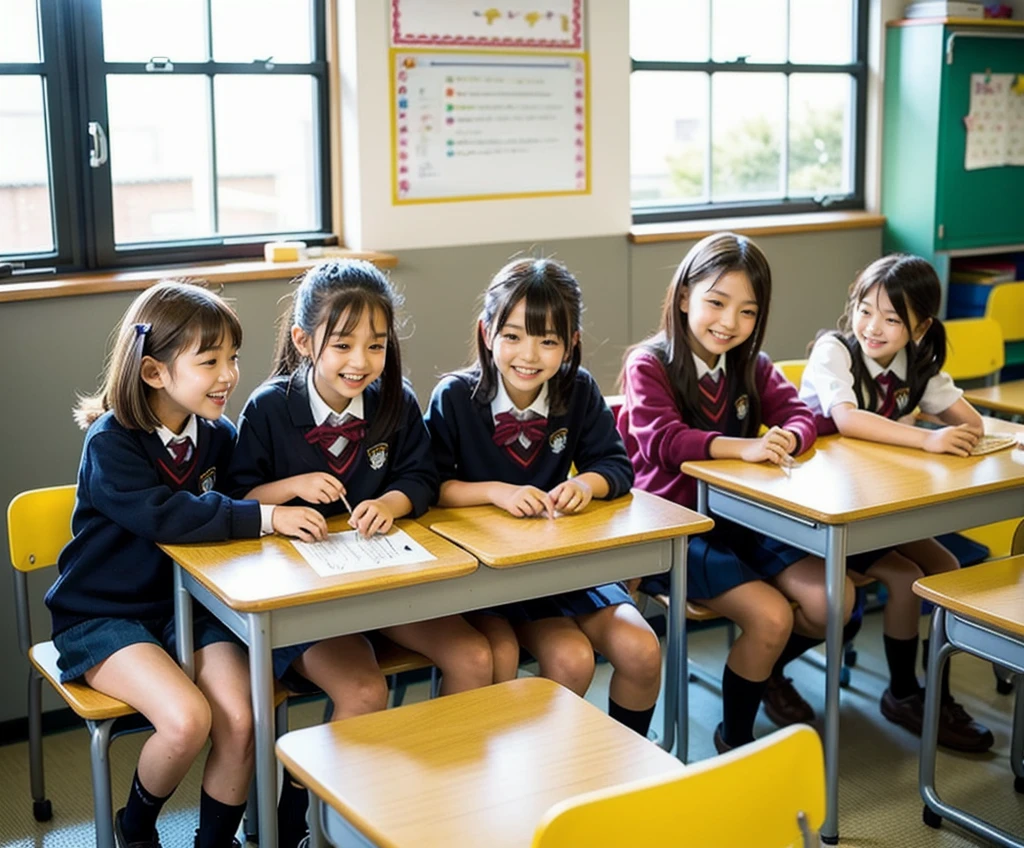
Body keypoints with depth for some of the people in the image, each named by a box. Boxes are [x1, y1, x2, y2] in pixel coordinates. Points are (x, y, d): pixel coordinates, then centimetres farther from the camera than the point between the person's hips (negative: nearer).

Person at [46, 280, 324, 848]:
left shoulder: (218, 436, 3)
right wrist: (266, 518, -31)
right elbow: (166, 516, -31)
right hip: (104, 616, -4)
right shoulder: (110, 443, -16)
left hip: (192, 606, 5)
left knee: (239, 721, -21)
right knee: (186, 720, -27)